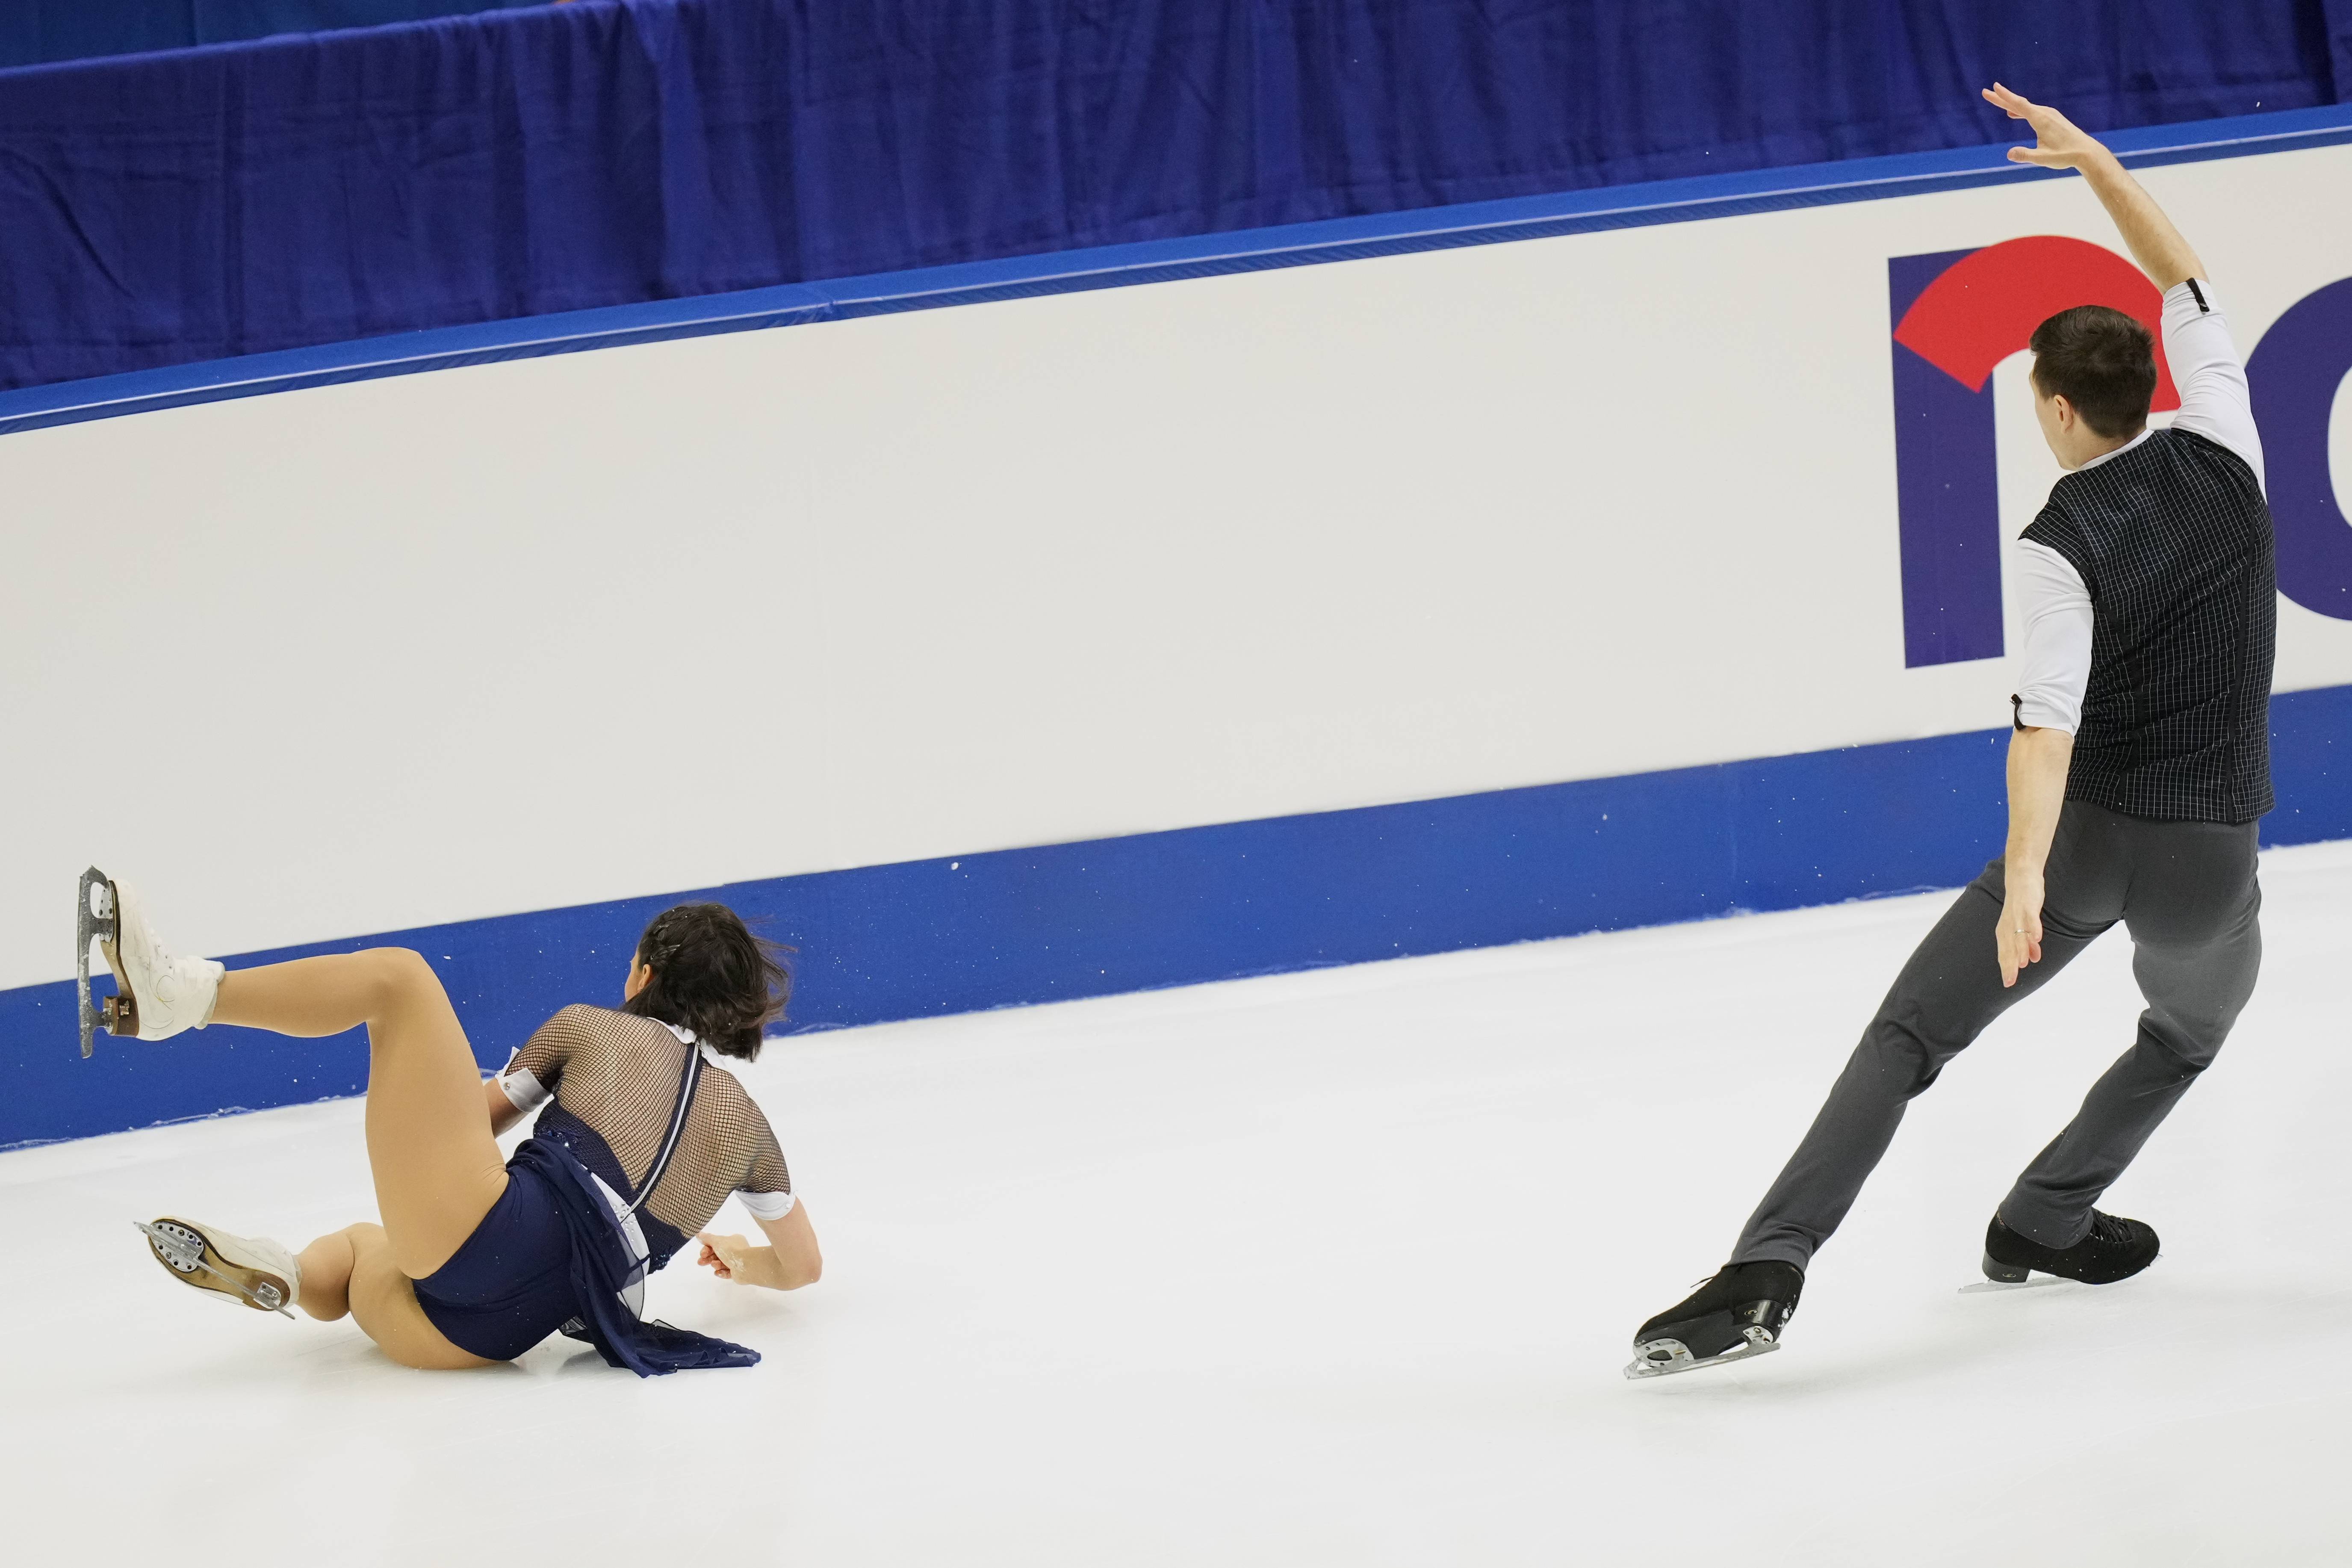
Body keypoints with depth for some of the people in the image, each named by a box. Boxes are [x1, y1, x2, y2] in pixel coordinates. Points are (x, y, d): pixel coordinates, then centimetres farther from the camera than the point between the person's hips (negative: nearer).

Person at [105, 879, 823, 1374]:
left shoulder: (591, 1029, 17)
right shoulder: (746, 1123, 25)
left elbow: (480, 1117, 26)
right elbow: (802, 1266, 35)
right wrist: (741, 1262, 59)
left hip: (492, 1240, -5)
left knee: (397, 974, 5)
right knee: (352, 1244, 37)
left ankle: (185, 992, -8)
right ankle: (284, 1272, 2)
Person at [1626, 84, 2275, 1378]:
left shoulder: (2061, 547, -13)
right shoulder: (2223, 457, -1)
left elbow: (2049, 722, -25)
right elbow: (2186, 287, 14)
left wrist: (2024, 883, -33)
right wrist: (2091, 158, 17)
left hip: (2086, 832, -3)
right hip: (2210, 860, 3)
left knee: (1908, 1035, 0)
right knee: (2188, 1035, 34)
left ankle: (1766, 1271, -15)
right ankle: (2045, 1220, 31)